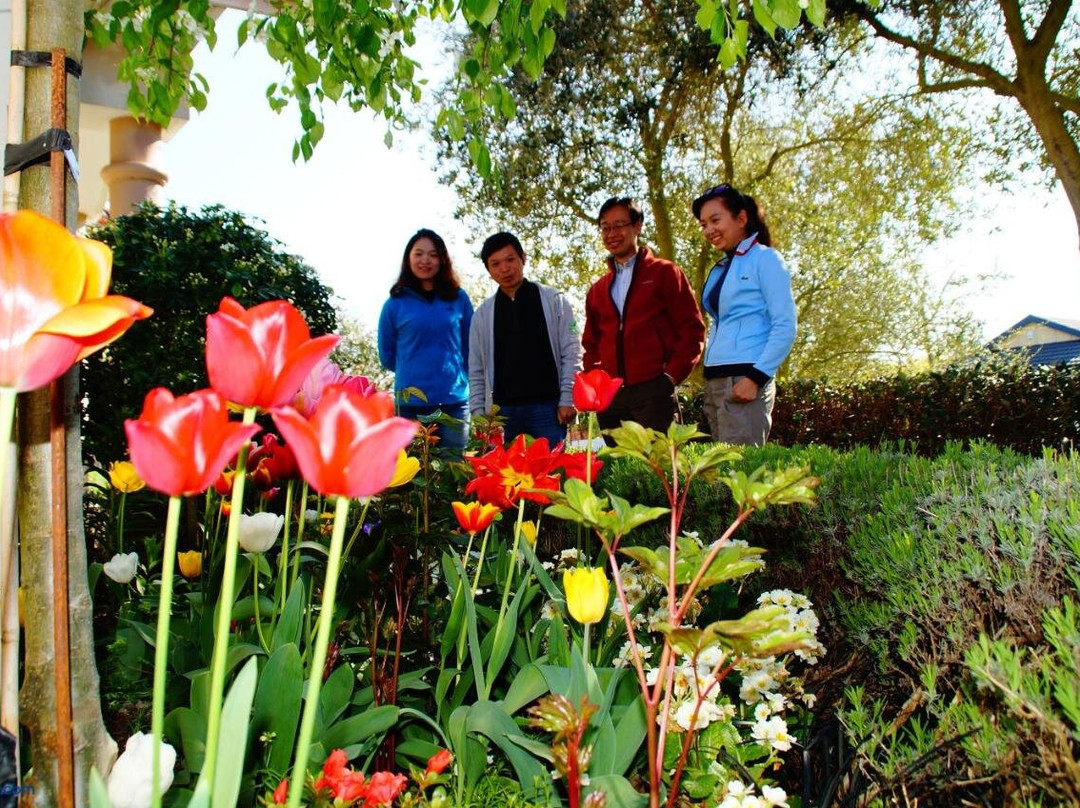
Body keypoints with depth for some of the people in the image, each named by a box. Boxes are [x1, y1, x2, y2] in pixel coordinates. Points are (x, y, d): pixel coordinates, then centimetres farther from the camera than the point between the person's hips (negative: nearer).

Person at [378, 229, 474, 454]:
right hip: (411, 403, -1)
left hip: (455, 401, 1)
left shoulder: (459, 298, 7)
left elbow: (471, 347, 14)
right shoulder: (395, 304, 3)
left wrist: (454, 375, 11)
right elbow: (387, 355, 12)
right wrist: (413, 372, 12)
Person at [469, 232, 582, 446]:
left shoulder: (554, 300, 4)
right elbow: (476, 370, 11)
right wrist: (478, 412, 2)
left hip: (547, 406, -2)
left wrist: (567, 400, -6)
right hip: (502, 410, 2)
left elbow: (571, 353, 1)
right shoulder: (483, 313, 11)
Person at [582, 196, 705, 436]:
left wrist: (671, 376, -8)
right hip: (609, 397, 4)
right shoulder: (597, 290, 19)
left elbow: (692, 329, 0)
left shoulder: (665, 273, 6)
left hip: (654, 392, -4)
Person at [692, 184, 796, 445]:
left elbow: (785, 326, -8)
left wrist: (756, 377, -16)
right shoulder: (719, 269, 20)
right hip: (714, 381, 7)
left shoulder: (764, 258, 0)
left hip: (745, 378, -7)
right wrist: (710, 381, 13)